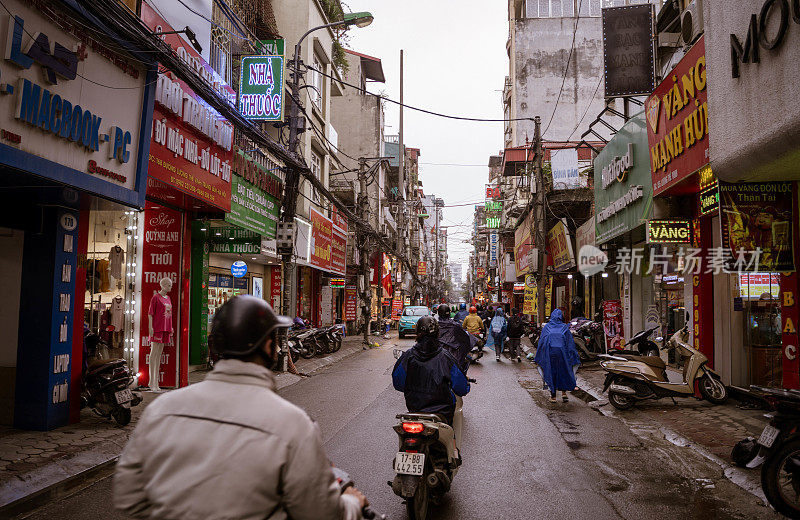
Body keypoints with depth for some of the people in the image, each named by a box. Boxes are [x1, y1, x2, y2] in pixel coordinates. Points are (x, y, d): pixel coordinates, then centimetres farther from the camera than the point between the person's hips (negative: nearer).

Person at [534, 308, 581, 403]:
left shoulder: (546, 327, 8)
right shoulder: (565, 327, 8)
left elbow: (541, 341, 7)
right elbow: (570, 342, 5)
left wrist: (538, 359, 12)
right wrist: (573, 357, 9)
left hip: (549, 352, 0)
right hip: (562, 352, 0)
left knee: (551, 372, 8)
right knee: (564, 371, 15)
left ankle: (553, 395, 10)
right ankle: (564, 392, 6)